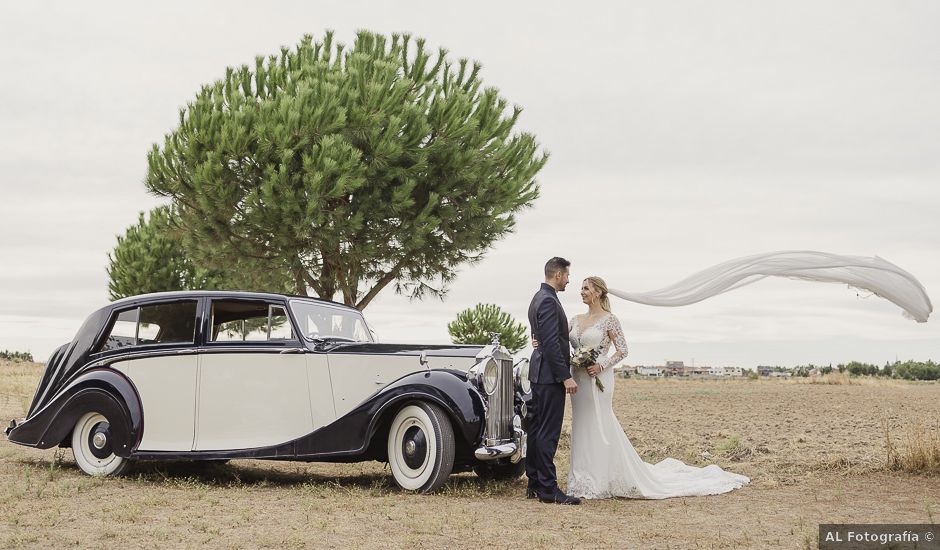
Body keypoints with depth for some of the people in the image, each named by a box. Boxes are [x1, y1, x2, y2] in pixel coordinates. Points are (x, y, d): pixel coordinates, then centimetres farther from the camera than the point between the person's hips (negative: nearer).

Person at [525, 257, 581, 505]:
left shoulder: (539, 298, 17)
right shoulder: (549, 301, -16)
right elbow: (551, 342, -21)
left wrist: (566, 357, 18)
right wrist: (565, 376, -21)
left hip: (539, 372, 11)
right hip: (550, 375, -11)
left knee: (537, 429, 12)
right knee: (548, 432, -9)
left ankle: (534, 484, 17)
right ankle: (548, 489, -7)